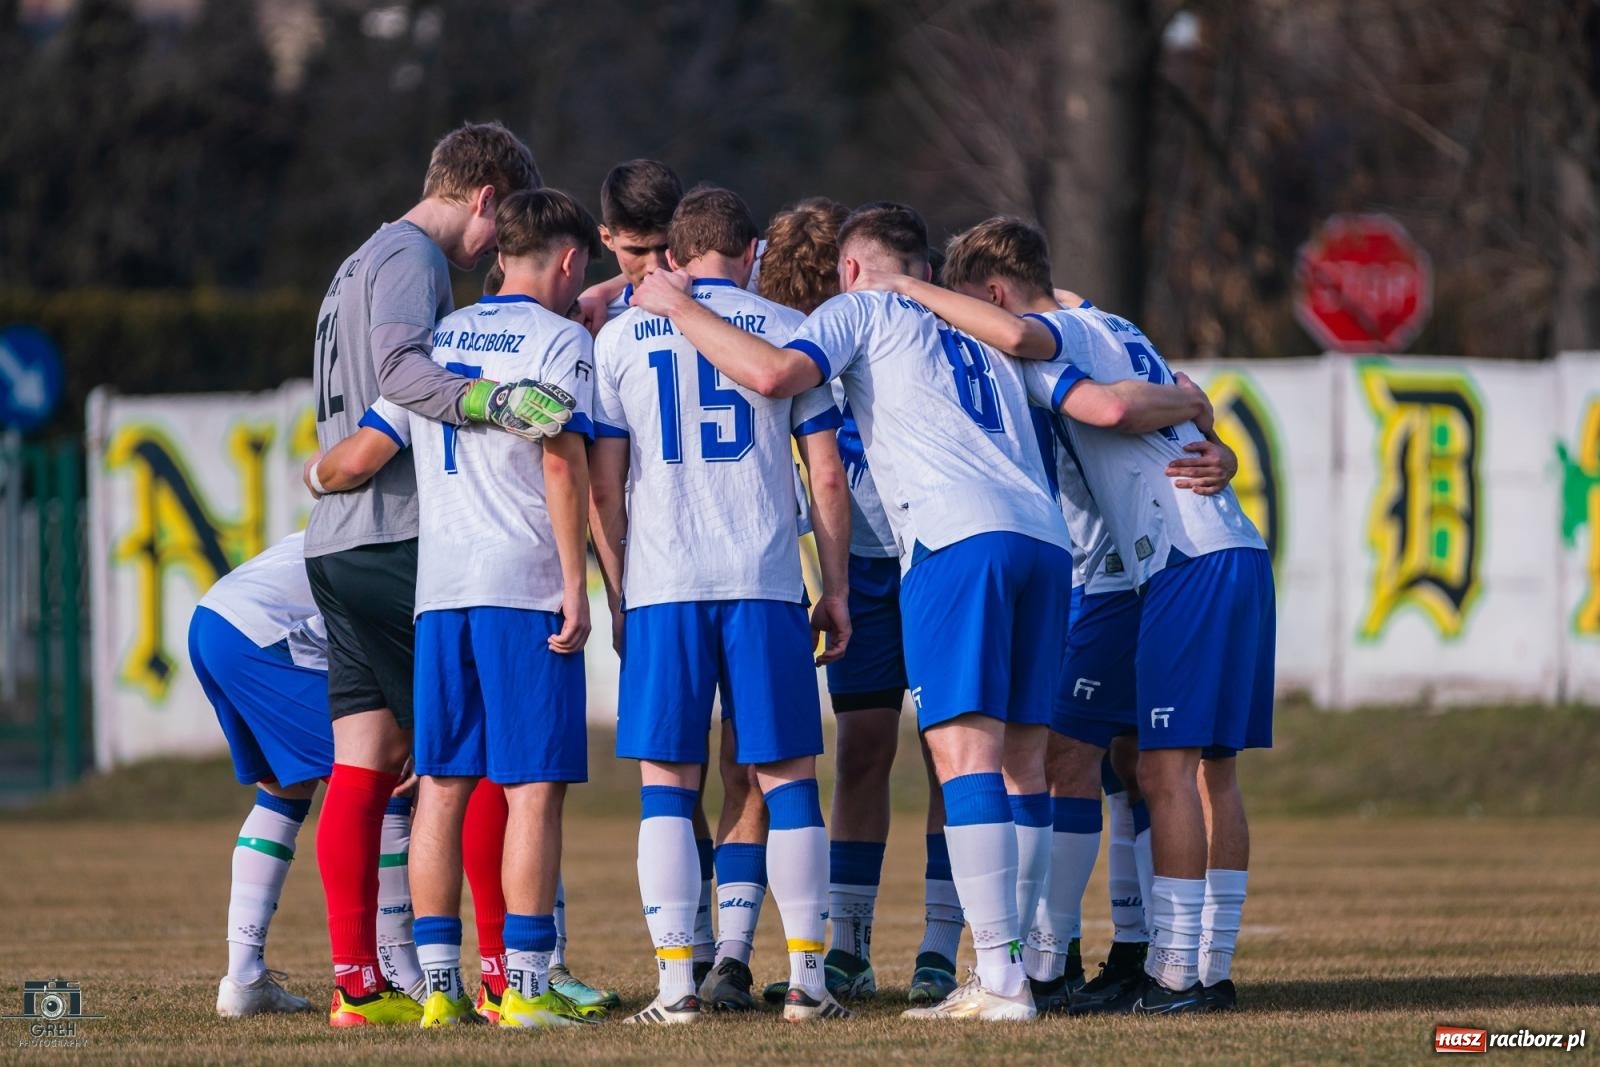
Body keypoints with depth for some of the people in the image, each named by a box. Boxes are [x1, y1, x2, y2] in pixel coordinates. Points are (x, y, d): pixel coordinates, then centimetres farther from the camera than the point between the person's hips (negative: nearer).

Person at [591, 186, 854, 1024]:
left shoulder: (623, 338, 7)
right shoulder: (786, 332, 7)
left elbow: (604, 487, 5)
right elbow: (827, 476, 6)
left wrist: (617, 595, 12)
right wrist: (836, 588, 13)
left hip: (661, 586, 0)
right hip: (765, 581, 0)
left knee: (667, 786, 3)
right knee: (787, 780, 6)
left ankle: (676, 985, -3)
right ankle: (806, 979, 3)